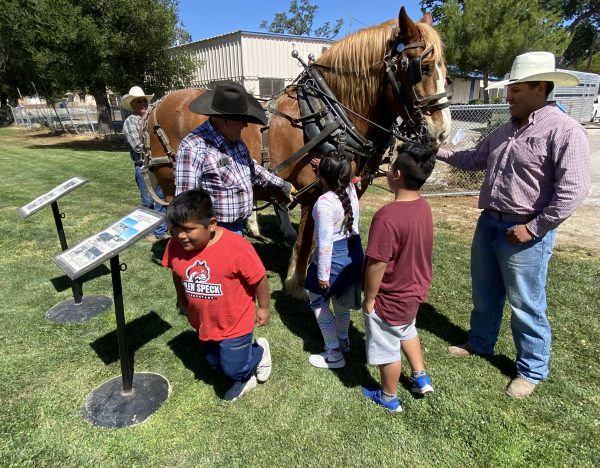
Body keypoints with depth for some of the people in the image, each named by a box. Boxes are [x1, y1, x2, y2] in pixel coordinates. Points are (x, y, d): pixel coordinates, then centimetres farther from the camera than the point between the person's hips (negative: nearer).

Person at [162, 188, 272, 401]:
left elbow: (259, 278, -18)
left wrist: (263, 308, -5)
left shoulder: (237, 248, -33)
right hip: (203, 323, 6)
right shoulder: (175, 246, -17)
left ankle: (260, 350, 38)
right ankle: (246, 376, 54)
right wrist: (184, 306, 15)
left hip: (235, 324, -6)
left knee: (233, 368, 8)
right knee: (215, 363, 24)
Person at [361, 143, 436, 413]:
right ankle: (421, 378, 50)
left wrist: (369, 300, -13)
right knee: (407, 331, 34)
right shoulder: (423, 206, -6)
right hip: (414, 290, 8)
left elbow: (377, 265, -28)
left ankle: (389, 398, 39)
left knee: (387, 349, 16)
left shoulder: (387, 216, -33)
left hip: (390, 299, -8)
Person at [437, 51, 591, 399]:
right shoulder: (505, 130, 10)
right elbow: (475, 160, 21)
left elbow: (573, 191, -21)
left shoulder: (565, 131, -14)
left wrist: (533, 228, -20)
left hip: (524, 233, -7)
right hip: (489, 223, 8)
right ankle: (480, 343, 41)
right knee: (485, 293, 20)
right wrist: (439, 151, 10)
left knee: (526, 305, 6)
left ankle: (532, 370, 26)